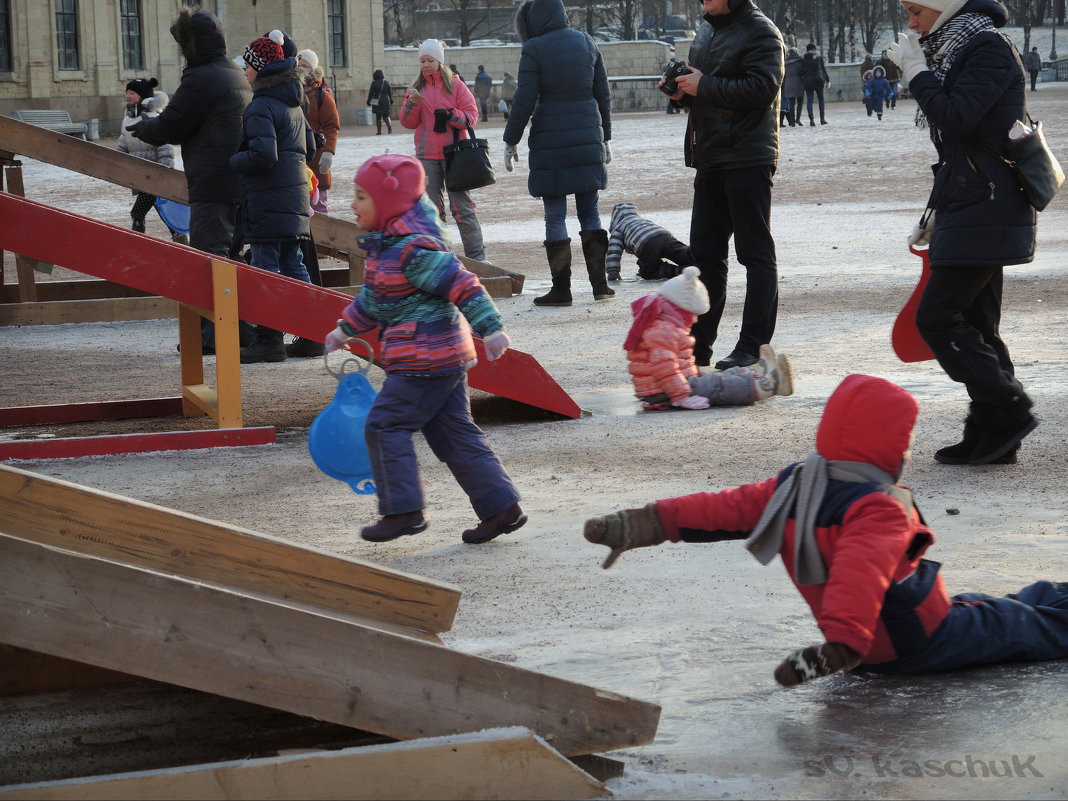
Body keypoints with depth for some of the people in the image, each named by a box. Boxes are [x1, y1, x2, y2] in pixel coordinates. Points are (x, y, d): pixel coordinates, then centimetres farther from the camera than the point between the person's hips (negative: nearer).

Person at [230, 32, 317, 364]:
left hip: (268, 201, -9)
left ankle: (269, 340, -3)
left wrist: (234, 160, -8)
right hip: (295, 196, 9)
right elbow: (309, 147, 19)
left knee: (265, 269, -4)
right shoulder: (293, 103, 13)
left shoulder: (261, 107, -16)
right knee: (293, 265, 14)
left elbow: (262, 156, -23)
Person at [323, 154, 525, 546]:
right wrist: (346, 328, 35)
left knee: (385, 425, -3)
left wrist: (490, 328, -28)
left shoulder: (414, 249, -19)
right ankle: (501, 507, 11)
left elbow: (462, 285, -22)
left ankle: (403, 510, 2)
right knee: (454, 433, 10)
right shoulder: (387, 244, 13)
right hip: (443, 356, 10)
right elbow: (375, 297, 27)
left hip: (423, 358, -10)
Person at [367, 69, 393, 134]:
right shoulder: (386, 82, 4)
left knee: (378, 117, 3)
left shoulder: (374, 83, -8)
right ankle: (389, 125, -15)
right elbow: (390, 92, 10)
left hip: (377, 102, -3)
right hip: (385, 101, 3)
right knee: (385, 116, 12)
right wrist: (391, 101, 20)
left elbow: (371, 93, -5)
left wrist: (368, 101, 5)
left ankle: (379, 131, 1)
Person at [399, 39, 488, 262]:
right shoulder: (417, 88, 12)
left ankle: (476, 254, 0)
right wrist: (411, 103, -11)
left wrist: (450, 115, -18)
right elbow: (408, 123, 7)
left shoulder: (455, 85, 2)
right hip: (427, 155, 4)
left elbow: (471, 114, -2)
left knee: (461, 205, -5)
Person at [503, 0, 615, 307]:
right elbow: (603, 95, 12)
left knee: (555, 216, 1)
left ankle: (561, 289, 2)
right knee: (589, 212, 12)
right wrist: (605, 137, 20)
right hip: (588, 138, 5)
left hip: (550, 141, -5)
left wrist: (511, 141, -1)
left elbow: (524, 101, -10)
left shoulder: (534, 49, -8)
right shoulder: (586, 43, 8)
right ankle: (600, 284, 11)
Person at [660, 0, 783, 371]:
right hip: (710, 158, 9)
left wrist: (704, 86, -18)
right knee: (704, 252, 10)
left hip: (748, 158, -9)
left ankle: (754, 346, 0)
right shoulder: (707, 30, 17)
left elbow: (761, 89, -22)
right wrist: (682, 90, 3)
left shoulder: (761, 32, -10)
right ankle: (698, 345, 15)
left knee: (755, 253, -3)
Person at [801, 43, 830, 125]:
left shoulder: (804, 60, 2)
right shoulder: (819, 58, -1)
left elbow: (802, 72, 0)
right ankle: (822, 119, 9)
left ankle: (811, 119, -8)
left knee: (809, 101, 1)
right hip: (818, 81, 0)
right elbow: (823, 69, -2)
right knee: (821, 100, 11)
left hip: (807, 82, 1)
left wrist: (802, 82, 9)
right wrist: (827, 80, 4)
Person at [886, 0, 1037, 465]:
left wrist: (916, 71, -15)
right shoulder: (955, 51, 18)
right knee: (974, 324, 9)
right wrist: (938, 214, 24)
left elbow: (956, 120, -25)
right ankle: (992, 440, 11)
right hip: (973, 211, 10)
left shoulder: (989, 49, -12)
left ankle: (1007, 412, -9)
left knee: (937, 317, -12)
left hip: (986, 211, -10)